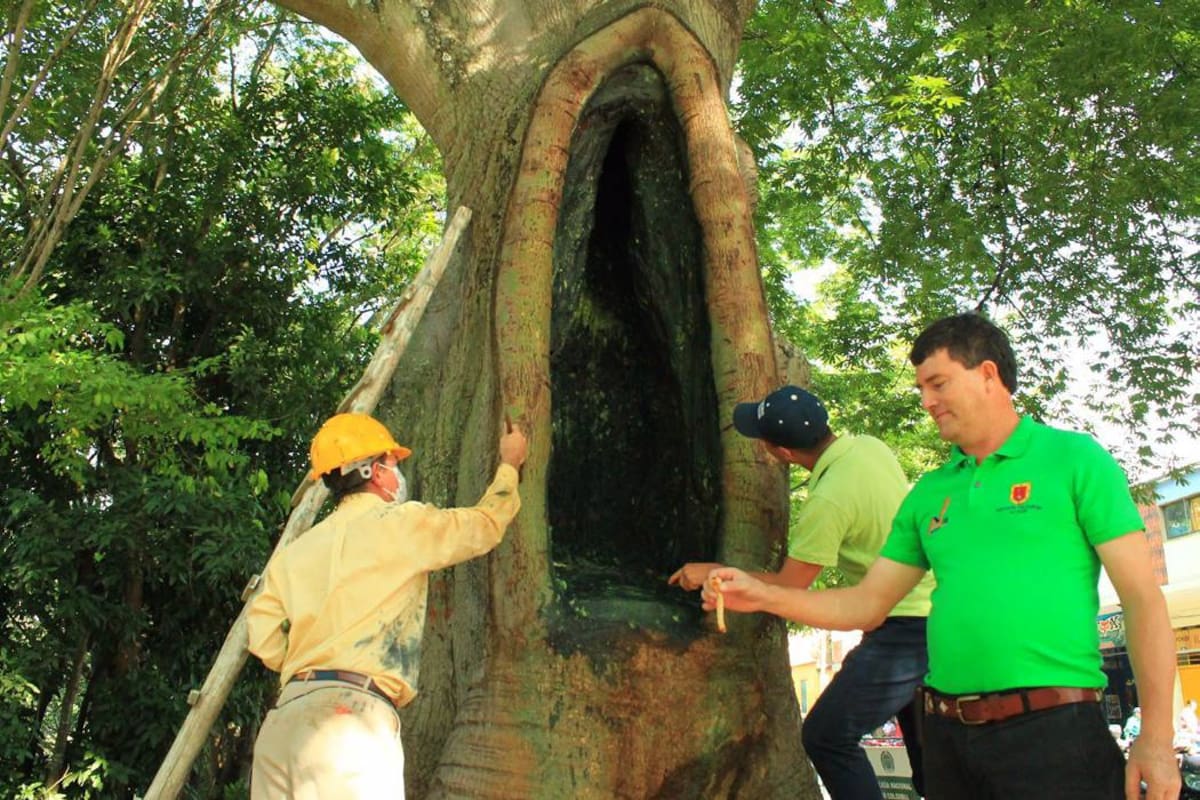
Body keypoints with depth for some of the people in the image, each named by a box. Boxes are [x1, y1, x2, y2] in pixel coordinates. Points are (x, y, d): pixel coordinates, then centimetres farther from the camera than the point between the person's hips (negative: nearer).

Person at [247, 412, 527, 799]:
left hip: (283, 719, 7)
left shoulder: (296, 551, 19)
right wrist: (509, 463, 34)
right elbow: (485, 524, 17)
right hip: (349, 717, -7)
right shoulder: (400, 524, 3)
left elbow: (265, 640, 9)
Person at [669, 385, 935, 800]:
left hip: (905, 629, -9)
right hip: (934, 608, 9)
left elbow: (788, 586, -14)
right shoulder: (870, 446, -1)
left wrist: (711, 572, -6)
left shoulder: (828, 500, -24)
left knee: (826, 737, -2)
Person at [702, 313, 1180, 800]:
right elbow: (867, 604, 14)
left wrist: (1155, 739, -11)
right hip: (948, 737, 6)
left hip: (1052, 728, -5)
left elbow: (1143, 599, -6)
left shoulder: (1074, 459, -3)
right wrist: (764, 596, 2)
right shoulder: (928, 494, 12)